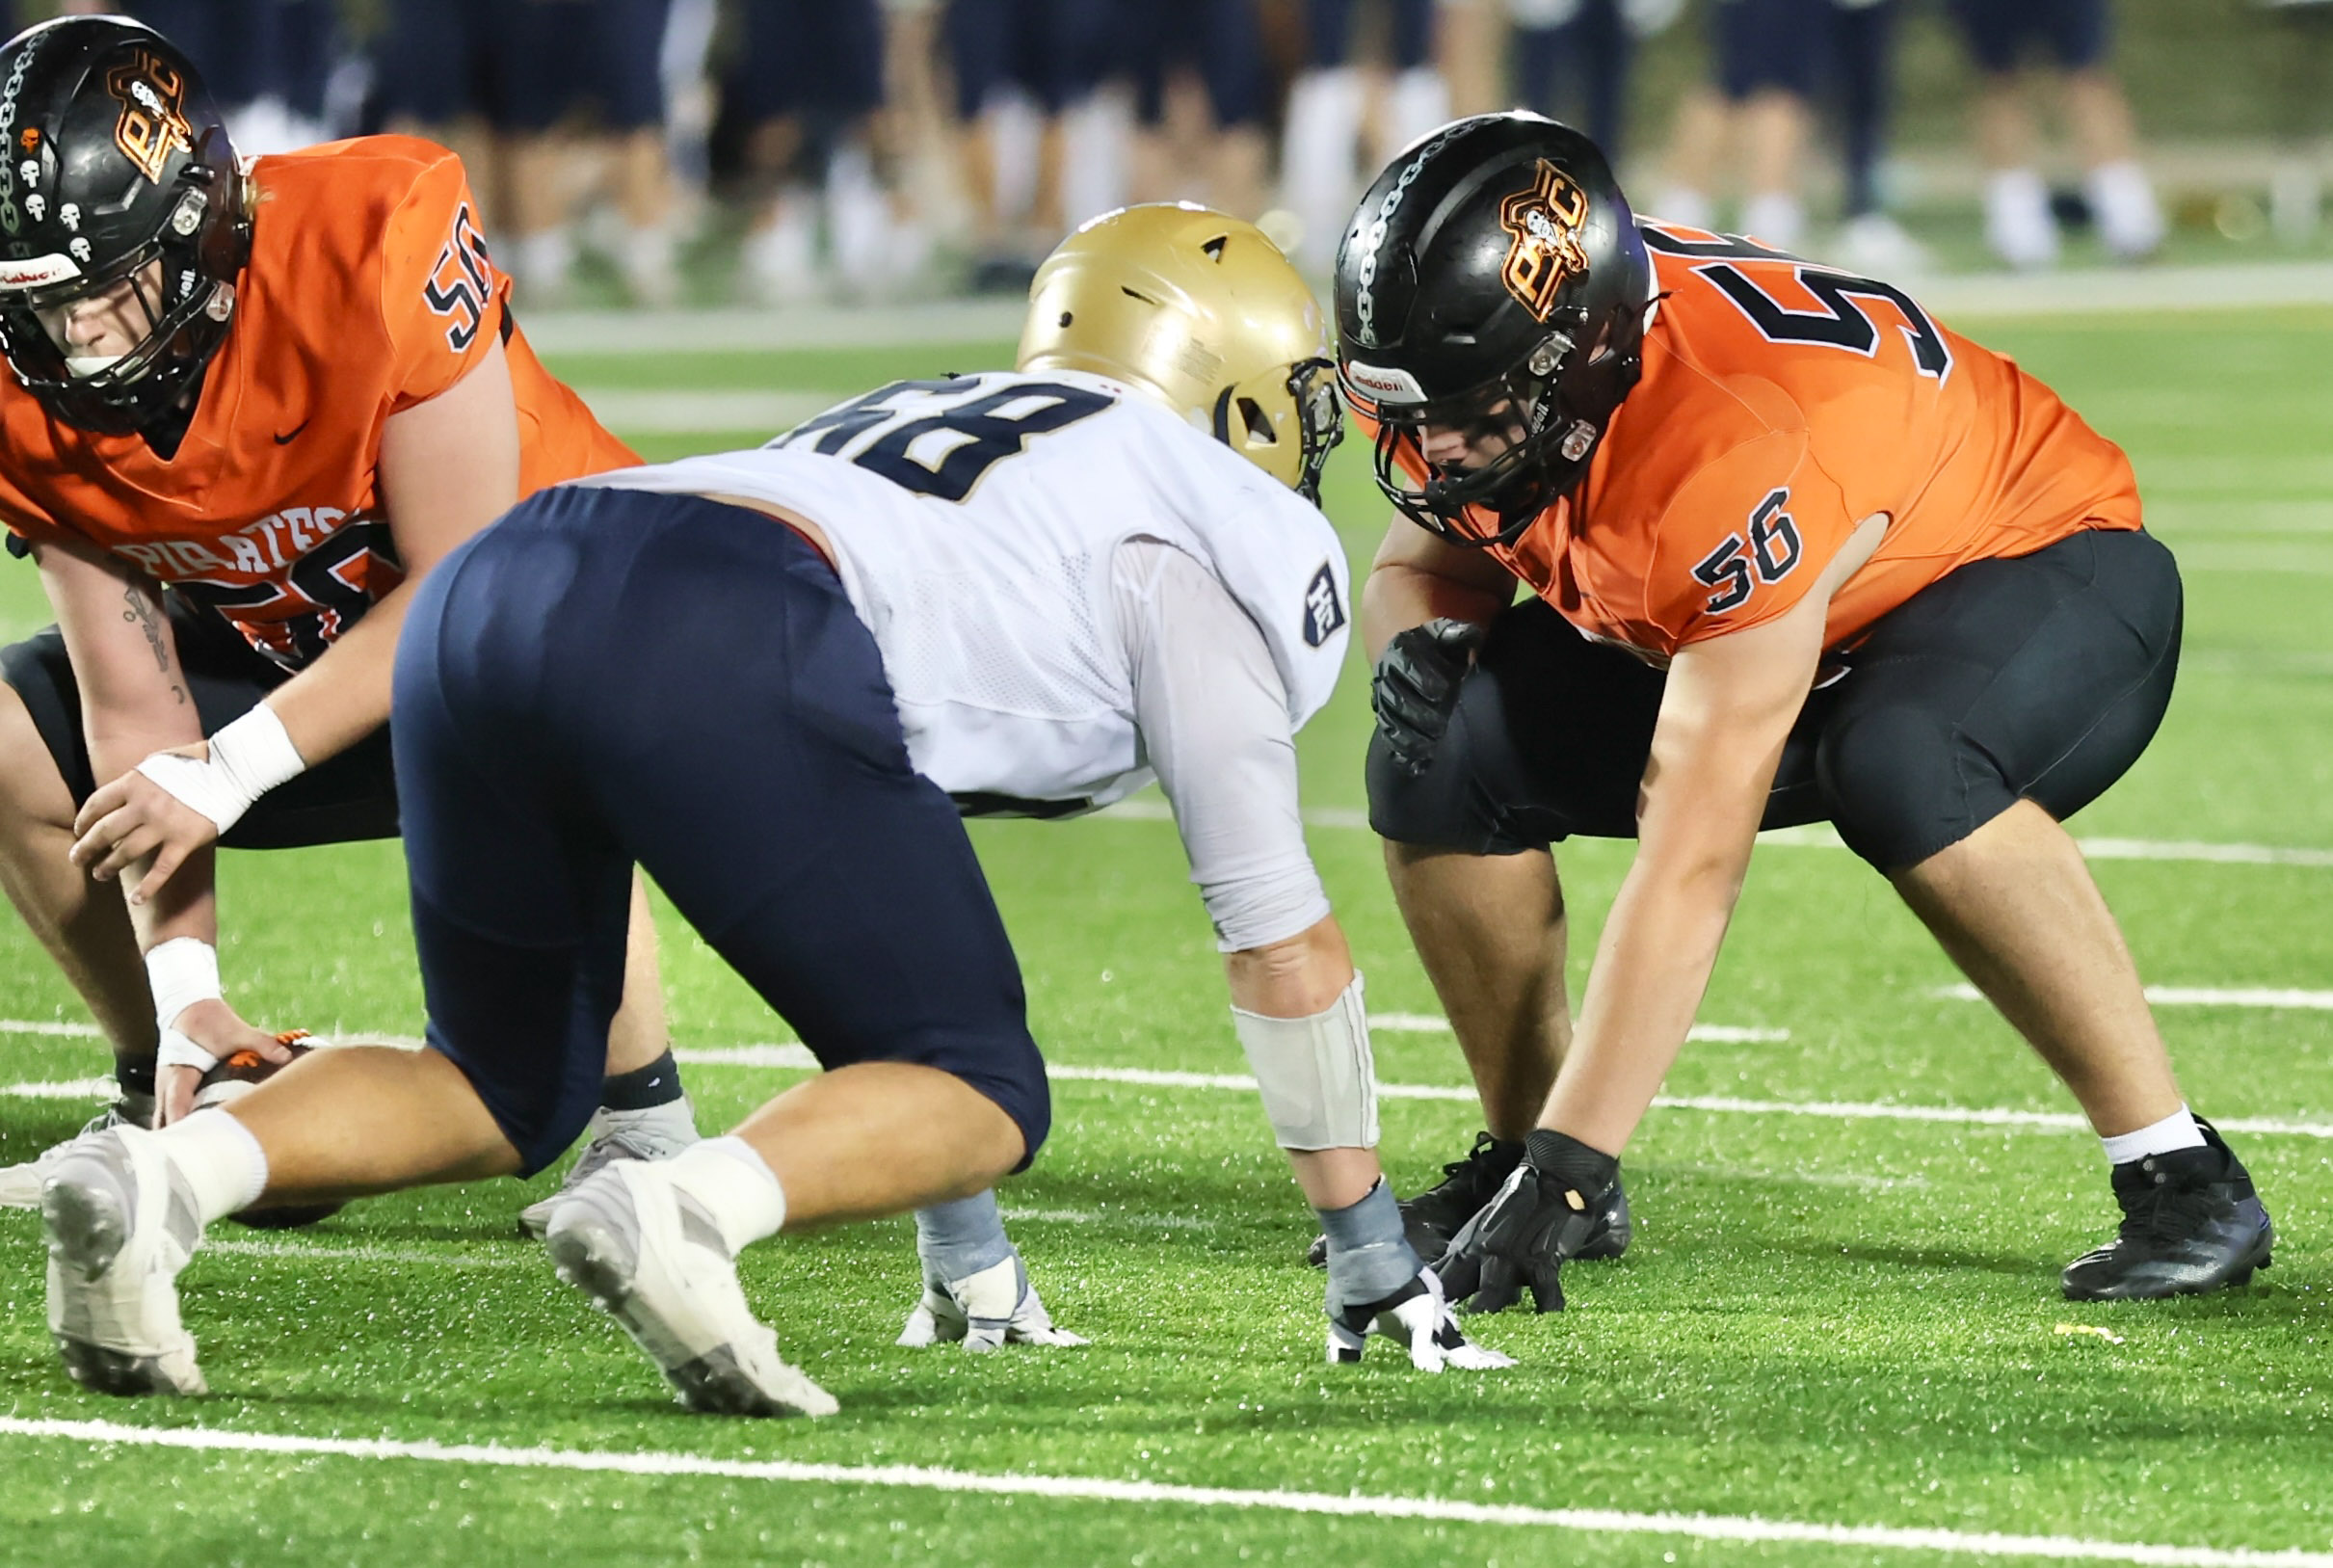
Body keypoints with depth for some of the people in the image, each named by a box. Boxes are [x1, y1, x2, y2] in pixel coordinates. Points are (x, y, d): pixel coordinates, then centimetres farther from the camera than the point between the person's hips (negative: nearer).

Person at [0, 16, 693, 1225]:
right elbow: (134, 701, -13)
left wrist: (224, 776, -31)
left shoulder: (374, 245, -34)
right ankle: (162, 1103, 11)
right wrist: (181, 985, -23)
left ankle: (645, 1129, -16)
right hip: (291, 646, 6)